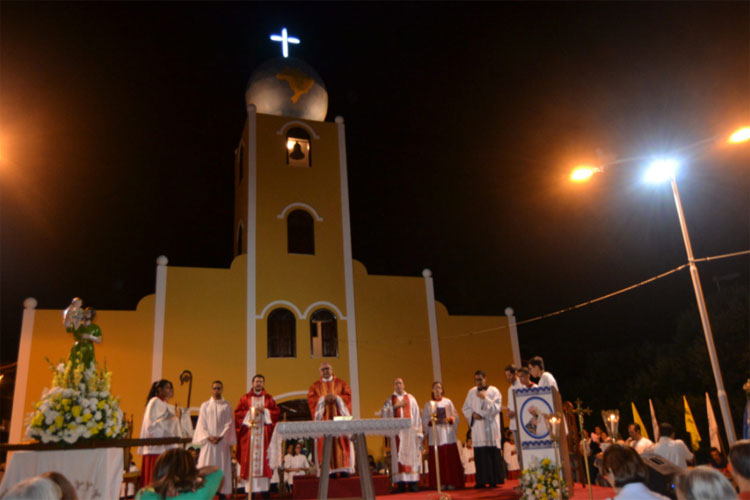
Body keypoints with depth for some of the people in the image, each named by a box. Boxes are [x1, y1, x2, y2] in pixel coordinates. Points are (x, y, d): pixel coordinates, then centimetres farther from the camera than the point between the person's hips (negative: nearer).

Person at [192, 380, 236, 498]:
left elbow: (229, 423, 1)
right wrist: (208, 437, -11)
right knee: (206, 465, -4)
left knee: (222, 465, -2)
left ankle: (222, 492, 3)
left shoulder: (227, 406, 7)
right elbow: (201, 424, 3)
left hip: (222, 441, -1)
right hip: (208, 441, 1)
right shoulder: (205, 405, 9)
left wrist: (221, 436, -11)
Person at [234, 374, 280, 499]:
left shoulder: (268, 399, 13)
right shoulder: (245, 398, 10)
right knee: (249, 458, -6)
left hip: (264, 433, 1)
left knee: (263, 458, -4)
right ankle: (250, 489, -4)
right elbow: (238, 413, 2)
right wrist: (250, 412, -10)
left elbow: (276, 412, 5)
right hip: (249, 433, 0)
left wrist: (264, 411, -8)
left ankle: (265, 488, -2)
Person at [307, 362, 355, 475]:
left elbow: (348, 396, 4)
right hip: (323, 416, 0)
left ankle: (343, 468, -7)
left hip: (338, 415, 0)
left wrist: (336, 398, -12)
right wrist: (323, 399, -14)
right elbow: (310, 398, 1)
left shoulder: (340, 383, 14)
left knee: (341, 440, -7)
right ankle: (328, 469, -9)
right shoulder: (315, 385, 14)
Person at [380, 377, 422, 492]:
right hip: (396, 430, 0)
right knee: (398, 456, -4)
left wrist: (418, 432, -1)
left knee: (411, 456, -3)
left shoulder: (410, 398, 12)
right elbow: (383, 413, 0)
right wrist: (395, 406, -12)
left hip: (409, 430, 0)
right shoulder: (390, 399, 13)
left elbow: (416, 416, 7)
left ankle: (413, 483, 0)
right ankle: (401, 484, -3)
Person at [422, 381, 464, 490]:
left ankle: (451, 482, 3)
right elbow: (424, 420, 5)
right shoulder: (429, 404, 10)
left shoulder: (448, 402, 10)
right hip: (435, 435, 0)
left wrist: (449, 419, -11)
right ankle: (441, 483, 1)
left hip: (448, 434, 0)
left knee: (450, 458, -4)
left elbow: (455, 416, 8)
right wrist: (431, 421, -14)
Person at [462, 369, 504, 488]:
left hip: (491, 427, -2)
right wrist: (473, 414, -5)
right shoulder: (471, 392, 11)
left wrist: (485, 398, -16)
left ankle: (494, 480, 2)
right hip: (477, 428, 3)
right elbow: (465, 408, 13)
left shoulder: (494, 391, 1)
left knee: (492, 453, -5)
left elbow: (497, 408, -7)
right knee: (479, 454, -1)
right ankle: (481, 480, 4)